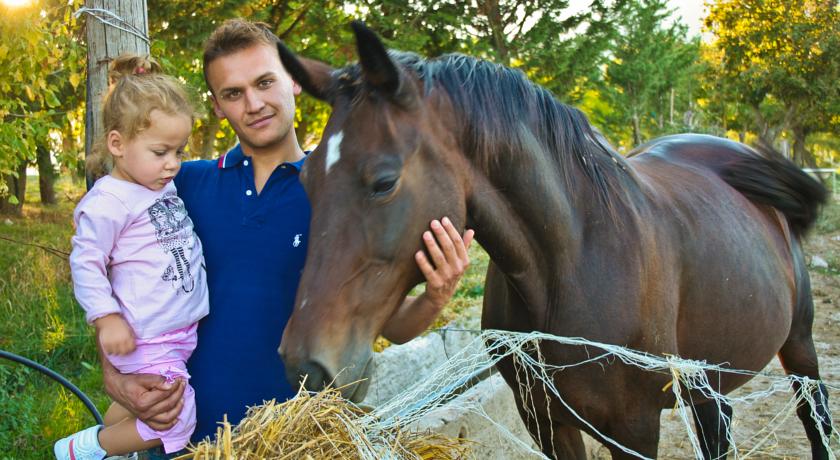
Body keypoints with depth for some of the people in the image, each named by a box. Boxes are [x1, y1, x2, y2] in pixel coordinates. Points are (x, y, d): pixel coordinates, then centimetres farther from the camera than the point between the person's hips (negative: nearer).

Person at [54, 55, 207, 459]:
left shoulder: (167, 188, 8)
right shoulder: (109, 200, -18)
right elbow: (86, 263, -17)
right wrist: (107, 319, -19)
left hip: (185, 333, 8)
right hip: (146, 342, -8)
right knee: (174, 423, -5)